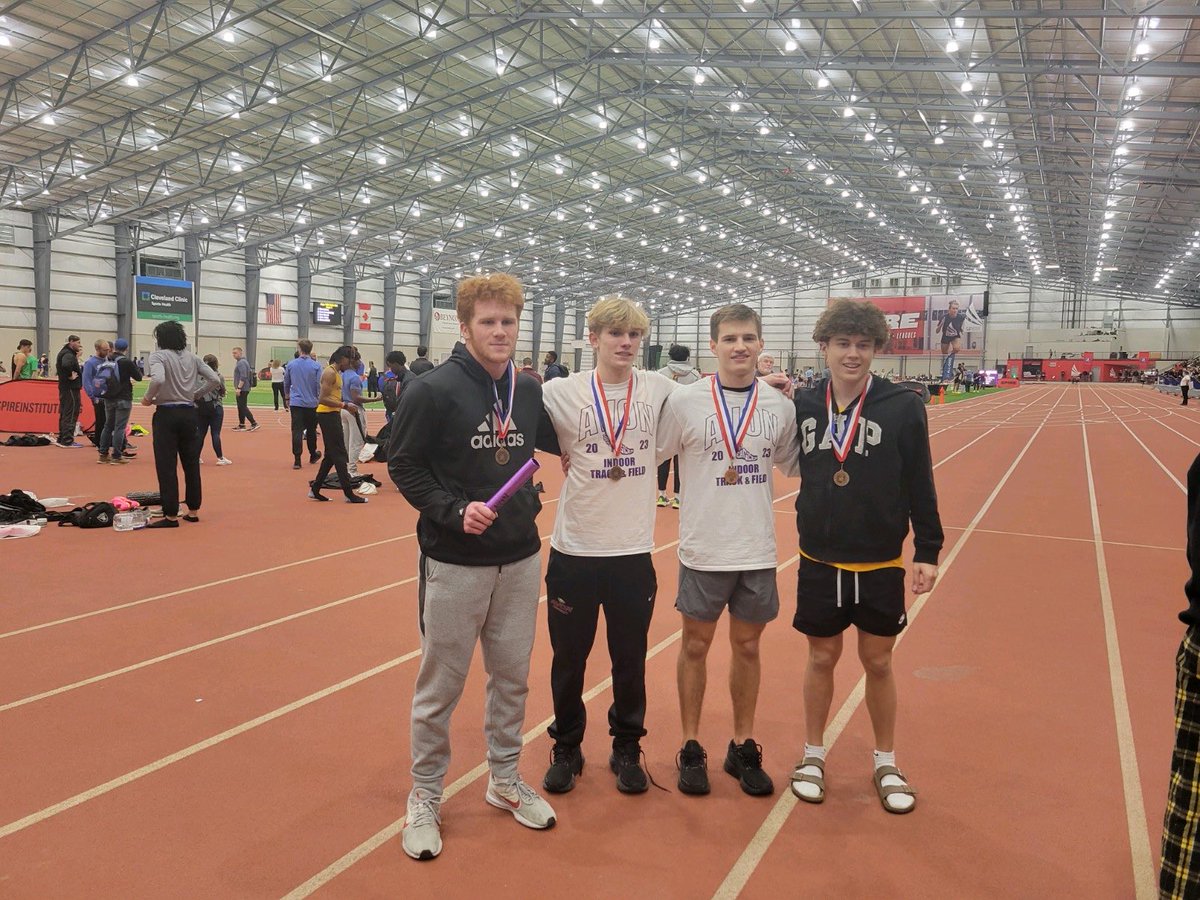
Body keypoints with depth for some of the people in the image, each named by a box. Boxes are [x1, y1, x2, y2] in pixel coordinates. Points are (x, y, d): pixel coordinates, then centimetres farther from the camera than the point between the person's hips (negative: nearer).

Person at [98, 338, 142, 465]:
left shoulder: (107, 361, 3)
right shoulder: (126, 362, -14)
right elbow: (139, 377, -6)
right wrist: (135, 368, 12)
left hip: (108, 398, 6)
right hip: (123, 399, -6)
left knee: (108, 425, 16)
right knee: (119, 427, -3)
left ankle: (103, 453, 19)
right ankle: (116, 456, -3)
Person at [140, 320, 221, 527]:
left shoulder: (159, 356, -8)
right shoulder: (192, 357, 8)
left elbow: (158, 380, -26)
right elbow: (215, 380, 3)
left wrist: (148, 398, -10)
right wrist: (195, 394, 10)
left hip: (166, 414, -5)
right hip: (188, 413, 5)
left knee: (166, 467, 1)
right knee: (191, 464, 12)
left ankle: (171, 516, 4)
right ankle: (193, 511, 19)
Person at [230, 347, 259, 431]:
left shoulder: (241, 363, -14)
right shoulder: (241, 362, 18)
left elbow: (243, 377, -23)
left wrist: (239, 388, -25)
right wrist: (238, 388, 23)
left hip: (242, 389, -10)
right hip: (242, 389, 10)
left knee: (243, 407, -10)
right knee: (241, 407, 11)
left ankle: (254, 423, -12)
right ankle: (241, 425, 14)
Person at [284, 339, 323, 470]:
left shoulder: (291, 365, 0)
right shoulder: (316, 366, -6)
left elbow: (286, 383, 12)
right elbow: (319, 386, -6)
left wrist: (288, 397, 29)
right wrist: (320, 400, 8)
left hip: (296, 402, 0)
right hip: (311, 403, 0)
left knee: (297, 431, 0)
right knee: (311, 431, 15)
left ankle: (297, 460, -4)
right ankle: (313, 455, 30)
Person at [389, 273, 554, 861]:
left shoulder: (530, 393, 5)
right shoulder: (433, 391, -11)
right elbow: (403, 465, -8)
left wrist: (531, 502, 6)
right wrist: (453, 511, -19)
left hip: (520, 560, 5)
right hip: (454, 563, -5)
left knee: (512, 677, 16)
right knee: (441, 685, 7)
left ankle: (505, 779, 36)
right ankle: (425, 796, 27)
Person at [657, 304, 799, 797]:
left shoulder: (781, 405, 0)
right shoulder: (684, 401, -9)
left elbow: (795, 464, 13)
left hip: (757, 551, 2)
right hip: (703, 550, -2)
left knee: (747, 647, 14)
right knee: (695, 646, 11)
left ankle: (743, 746, 31)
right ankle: (691, 747, 27)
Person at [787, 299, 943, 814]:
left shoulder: (903, 406, -9)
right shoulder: (803, 404, -3)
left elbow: (921, 485, -5)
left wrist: (927, 551, -4)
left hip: (881, 564, -1)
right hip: (819, 561, 1)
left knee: (878, 662, 12)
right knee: (821, 658, 13)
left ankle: (886, 763, 32)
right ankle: (813, 754, 32)